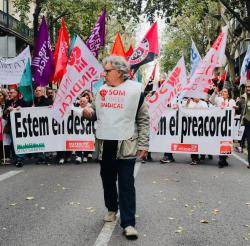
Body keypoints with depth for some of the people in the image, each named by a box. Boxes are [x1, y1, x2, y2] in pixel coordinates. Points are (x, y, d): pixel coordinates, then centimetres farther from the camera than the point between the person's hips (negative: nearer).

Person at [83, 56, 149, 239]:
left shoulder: (135, 89, -4)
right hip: (104, 143, 5)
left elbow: (144, 119, -3)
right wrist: (89, 112, -1)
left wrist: (143, 144, -7)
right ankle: (112, 208, 38)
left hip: (125, 145, -5)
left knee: (126, 184, -3)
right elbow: (96, 112, 23)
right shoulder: (102, 89, 11)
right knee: (108, 179, 16)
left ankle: (128, 223, 1)